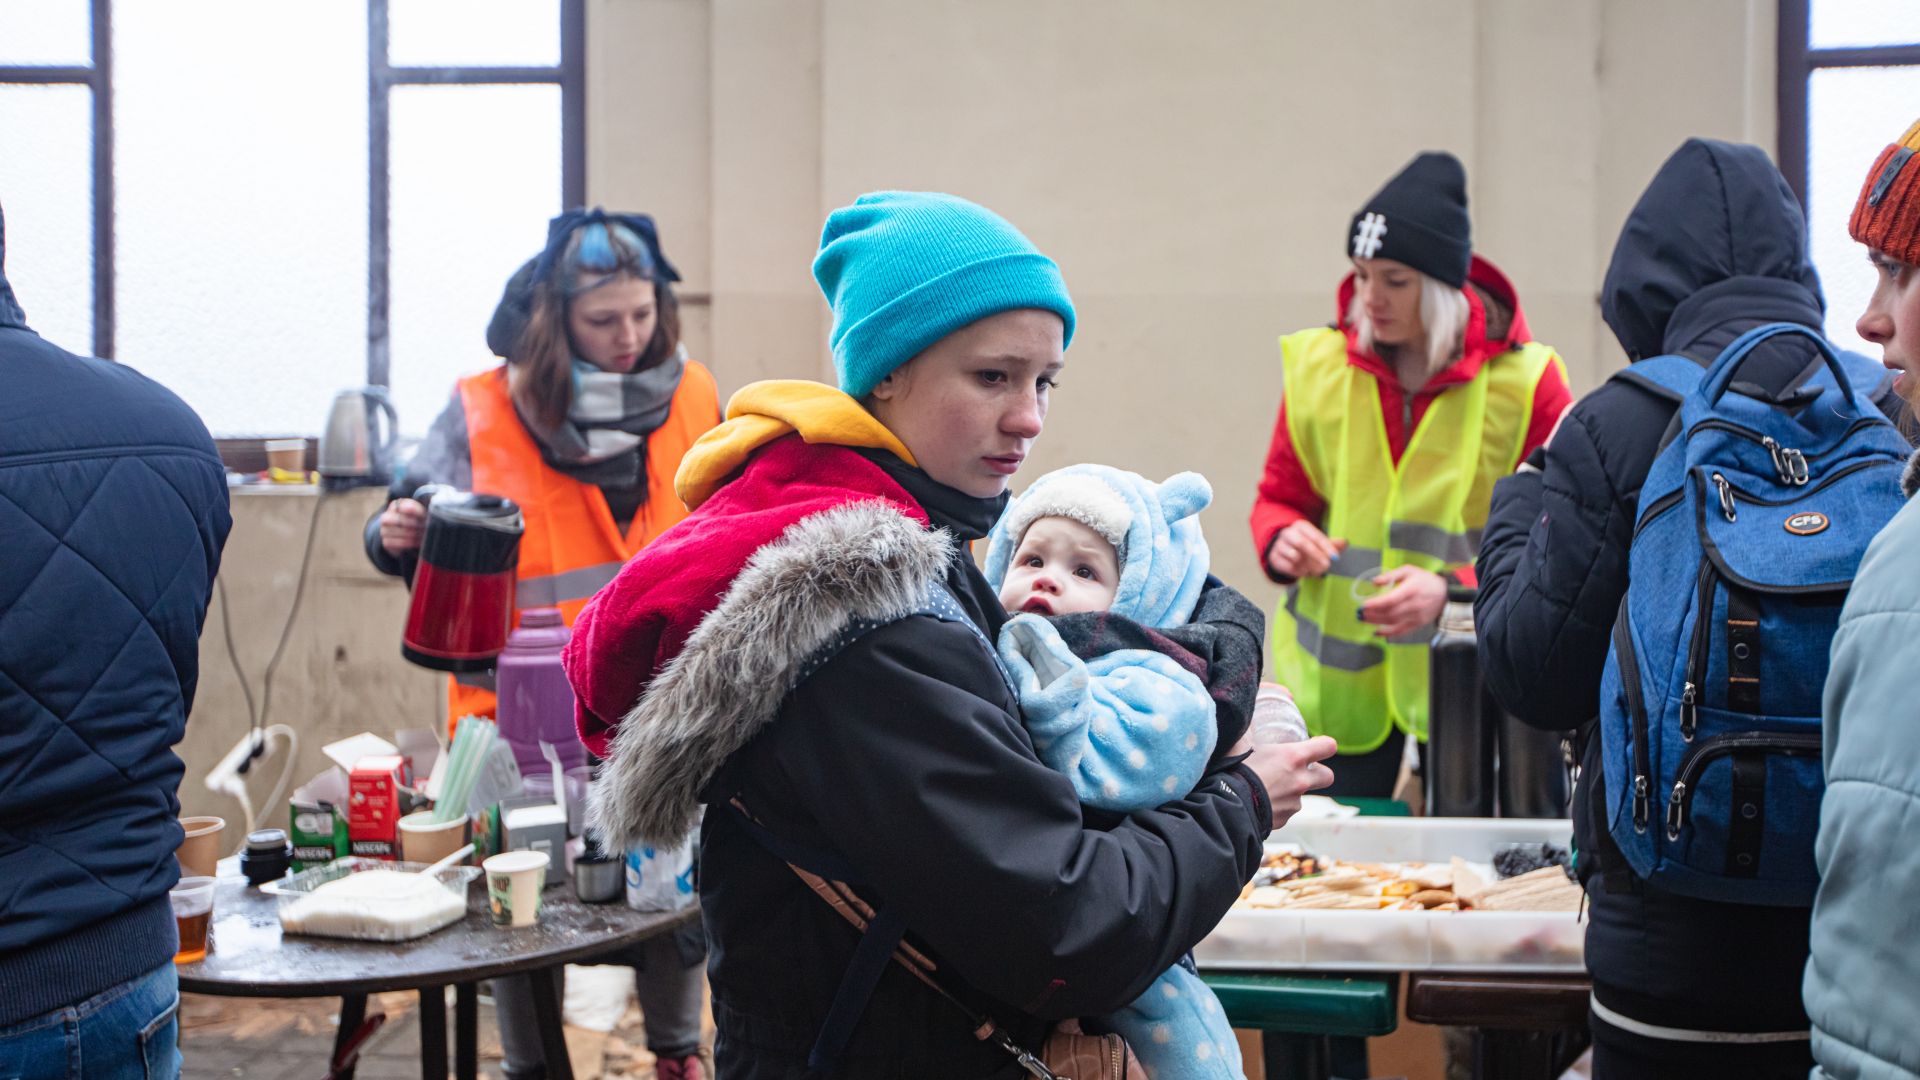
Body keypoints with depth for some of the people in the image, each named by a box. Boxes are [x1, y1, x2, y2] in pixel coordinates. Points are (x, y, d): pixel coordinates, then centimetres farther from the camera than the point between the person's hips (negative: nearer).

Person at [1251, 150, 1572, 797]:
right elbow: (1279, 496, 13)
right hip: (1339, 670, 2)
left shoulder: (1524, 381, -5)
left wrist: (1452, 590, -21)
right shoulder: (1318, 366, 3)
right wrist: (1282, 540, -11)